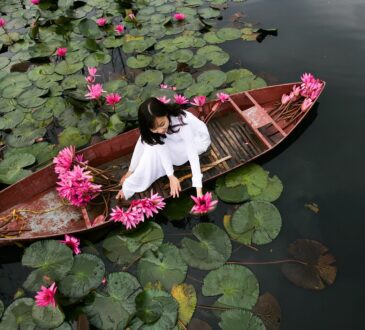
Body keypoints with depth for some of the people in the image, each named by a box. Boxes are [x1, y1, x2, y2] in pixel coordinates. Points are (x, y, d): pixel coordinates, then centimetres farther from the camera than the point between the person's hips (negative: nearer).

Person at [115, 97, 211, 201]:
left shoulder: (181, 122, -38)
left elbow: (192, 155, -39)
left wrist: (199, 190, -42)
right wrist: (171, 176, -32)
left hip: (198, 140, -5)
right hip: (179, 141, 5)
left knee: (156, 148, -26)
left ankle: (131, 187, -14)